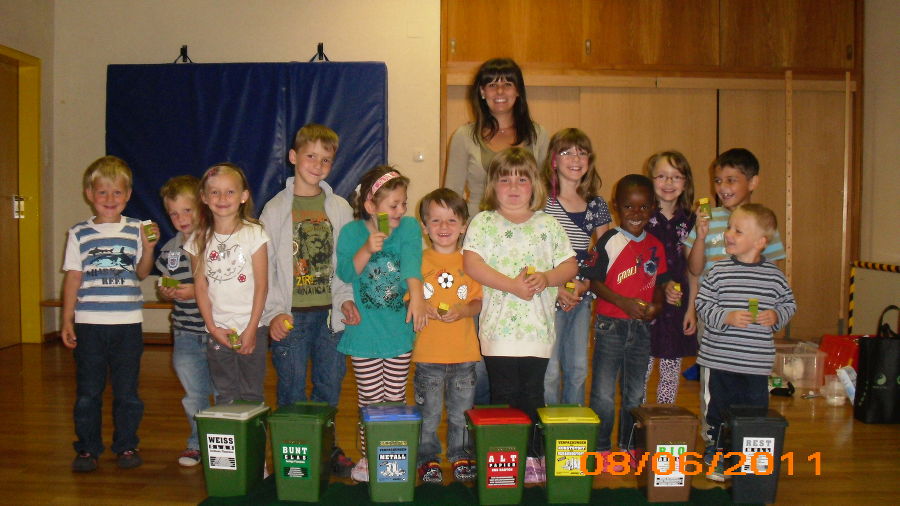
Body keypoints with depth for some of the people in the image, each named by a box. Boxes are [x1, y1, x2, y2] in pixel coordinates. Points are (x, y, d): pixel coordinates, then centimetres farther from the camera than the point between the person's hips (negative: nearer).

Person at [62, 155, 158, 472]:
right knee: (88, 390, 6)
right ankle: (87, 448, 18)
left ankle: (127, 446, 20)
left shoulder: (136, 230, 5)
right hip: (88, 323, 0)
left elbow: (142, 273, 6)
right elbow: (73, 278, 3)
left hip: (128, 322, 1)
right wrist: (67, 321, 0)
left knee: (127, 390, 8)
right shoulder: (79, 234, 3)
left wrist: (148, 248, -11)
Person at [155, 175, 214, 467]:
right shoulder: (170, 249, 7)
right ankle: (197, 443, 32)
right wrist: (166, 292, -4)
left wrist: (196, 292, -18)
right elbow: (163, 287, 17)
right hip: (186, 335, 5)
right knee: (194, 395, 15)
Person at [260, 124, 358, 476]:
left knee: (330, 384, 10)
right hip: (291, 314, -2)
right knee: (292, 388, 3)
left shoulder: (340, 209, 8)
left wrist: (346, 299, -5)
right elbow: (264, 266, -2)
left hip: (330, 313, 2)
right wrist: (274, 312, -11)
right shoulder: (276, 209, 1)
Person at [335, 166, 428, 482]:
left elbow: (412, 261, -19)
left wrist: (417, 297, -35)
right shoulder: (352, 232, -5)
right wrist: (367, 250, -27)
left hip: (399, 329, 1)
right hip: (364, 329, -1)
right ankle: (368, 456, 23)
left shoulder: (409, 227, -4)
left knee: (396, 397, 11)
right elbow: (345, 273, -11)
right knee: (370, 400, 7)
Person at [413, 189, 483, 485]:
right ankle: (428, 458, 23)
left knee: (462, 411, 13)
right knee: (428, 413, 7)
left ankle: (461, 456, 30)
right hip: (428, 353, -1)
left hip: (464, 352, 2)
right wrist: (424, 308, -18)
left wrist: (464, 310, -14)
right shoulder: (418, 261, -1)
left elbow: (479, 301, 5)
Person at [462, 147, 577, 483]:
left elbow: (570, 265, 8)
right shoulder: (483, 222, 2)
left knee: (533, 394, 10)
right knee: (503, 395, 4)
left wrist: (546, 278, -12)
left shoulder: (547, 224, 10)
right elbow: (471, 263, -11)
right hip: (499, 327, -2)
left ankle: (533, 455, 22)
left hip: (538, 327, 2)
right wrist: (512, 285, -17)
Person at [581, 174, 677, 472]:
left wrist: (655, 305, -7)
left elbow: (659, 283, 13)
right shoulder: (609, 241, -7)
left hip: (642, 327, 5)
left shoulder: (656, 246, 7)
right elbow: (594, 281, -10)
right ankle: (601, 449, 14)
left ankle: (628, 446, 29)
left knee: (635, 395, 15)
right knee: (603, 394, 0)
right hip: (611, 325, -4)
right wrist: (624, 302, -20)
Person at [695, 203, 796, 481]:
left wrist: (776, 316, -9)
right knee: (719, 407, 12)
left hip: (757, 361, 1)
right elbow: (703, 304, -4)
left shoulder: (774, 275, -2)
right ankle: (716, 457, 28)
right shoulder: (719, 270, -4)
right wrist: (726, 317, -18)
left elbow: (789, 304, 10)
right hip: (721, 358, 0)